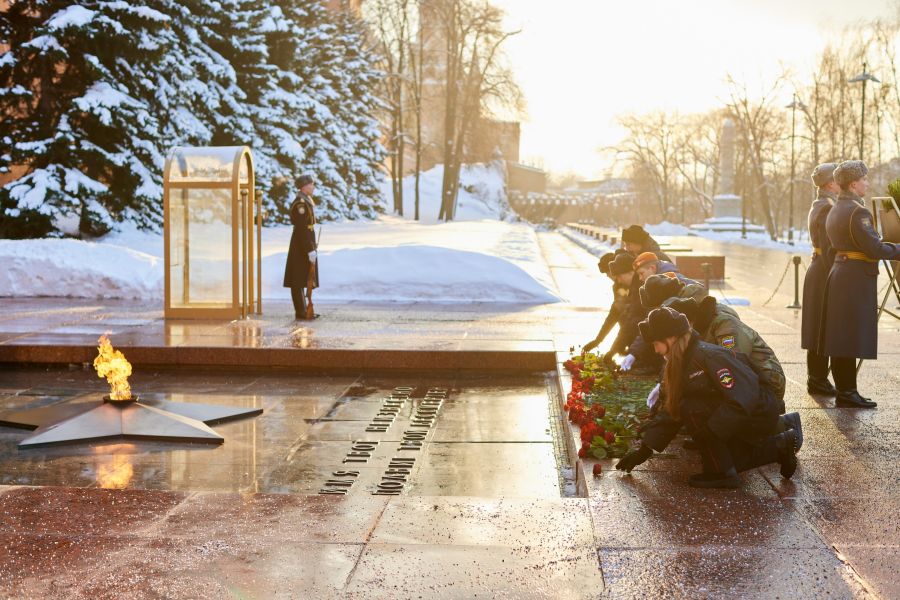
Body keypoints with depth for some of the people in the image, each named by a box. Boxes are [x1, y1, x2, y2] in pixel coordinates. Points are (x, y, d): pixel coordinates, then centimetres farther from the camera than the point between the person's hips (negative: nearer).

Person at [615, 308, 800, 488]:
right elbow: (671, 410, 7)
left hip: (761, 414, -10)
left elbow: (743, 399, -32)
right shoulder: (684, 363, 6)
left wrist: (710, 432, -29)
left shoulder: (709, 356, -26)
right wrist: (644, 450, 2)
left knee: (692, 409, -21)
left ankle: (721, 473, -12)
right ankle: (780, 447, 24)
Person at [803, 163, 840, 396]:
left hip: (818, 269, 10)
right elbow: (829, 248, -20)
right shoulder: (828, 208, -15)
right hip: (825, 272, -10)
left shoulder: (818, 205, 16)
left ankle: (816, 378, 19)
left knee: (820, 330, 13)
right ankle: (818, 379, 1)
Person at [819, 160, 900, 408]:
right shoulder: (858, 211, -15)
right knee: (852, 337, -6)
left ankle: (843, 390, 16)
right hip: (856, 278, -10)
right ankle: (847, 392, -2)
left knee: (840, 337, 11)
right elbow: (875, 248, -19)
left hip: (838, 274, 10)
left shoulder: (834, 210, 15)